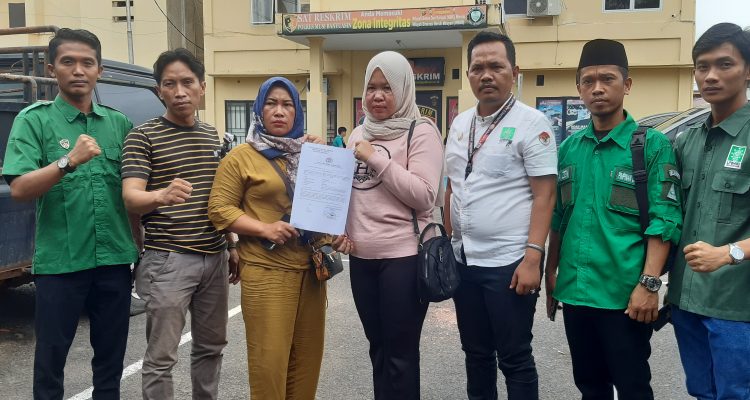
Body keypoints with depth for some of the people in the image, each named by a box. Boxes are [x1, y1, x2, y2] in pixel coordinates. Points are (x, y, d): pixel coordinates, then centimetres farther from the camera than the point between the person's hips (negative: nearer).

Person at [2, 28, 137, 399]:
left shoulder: (119, 123, 8)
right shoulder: (34, 120, -2)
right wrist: (69, 161, -26)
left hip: (115, 259, 3)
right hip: (59, 262, -3)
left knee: (111, 356, 15)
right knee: (50, 357, 10)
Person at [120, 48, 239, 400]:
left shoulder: (213, 136, 11)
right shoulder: (143, 136, -7)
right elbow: (131, 198, -18)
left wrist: (232, 246, 17)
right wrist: (161, 196, -39)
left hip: (214, 258, 6)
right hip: (167, 261, -6)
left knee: (211, 346, 17)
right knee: (161, 357, 0)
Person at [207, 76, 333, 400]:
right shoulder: (241, 157, 0)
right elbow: (219, 209, -4)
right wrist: (264, 228, -16)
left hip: (310, 268, 5)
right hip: (266, 271, -4)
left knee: (308, 355, 10)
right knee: (270, 358, -2)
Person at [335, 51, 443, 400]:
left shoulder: (421, 131, -6)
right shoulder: (358, 134, 13)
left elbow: (424, 195, -16)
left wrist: (377, 159, -16)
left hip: (403, 256, -6)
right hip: (361, 257, 6)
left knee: (400, 352, 3)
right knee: (378, 347, 18)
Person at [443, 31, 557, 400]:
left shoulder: (531, 123, -9)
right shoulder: (459, 124, 11)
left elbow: (544, 196, -13)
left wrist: (532, 258, -20)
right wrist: (447, 243, 13)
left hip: (509, 262, -6)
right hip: (464, 261, 6)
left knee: (514, 359, 6)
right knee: (476, 354, 17)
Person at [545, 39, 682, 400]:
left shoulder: (652, 145, -5)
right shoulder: (569, 148, 8)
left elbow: (664, 220, -10)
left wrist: (649, 284, -17)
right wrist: (551, 272, 12)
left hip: (625, 294, -4)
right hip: (574, 290, 5)